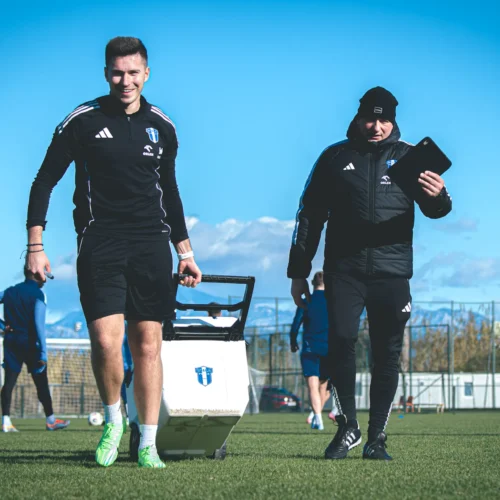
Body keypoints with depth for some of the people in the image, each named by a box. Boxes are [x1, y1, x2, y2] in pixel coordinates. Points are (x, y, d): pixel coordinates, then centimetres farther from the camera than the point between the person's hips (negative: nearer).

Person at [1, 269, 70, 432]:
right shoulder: (37, 293, -8)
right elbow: (38, 323, -17)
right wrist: (43, 352, -19)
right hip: (29, 341, -5)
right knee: (41, 382, 4)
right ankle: (50, 420, 10)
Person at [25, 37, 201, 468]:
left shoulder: (162, 127, 11)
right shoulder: (82, 121, 0)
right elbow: (44, 182, 3)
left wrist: (185, 252, 19)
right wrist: (35, 247, -4)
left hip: (151, 245, 3)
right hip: (99, 242, -3)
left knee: (148, 346, 1)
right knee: (106, 341, -15)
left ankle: (148, 445, 8)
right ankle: (113, 421, 11)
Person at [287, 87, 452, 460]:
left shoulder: (408, 157, 9)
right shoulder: (335, 158, 10)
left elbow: (433, 210, 0)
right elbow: (311, 215, 13)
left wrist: (438, 198, -26)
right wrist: (298, 271, 8)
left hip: (392, 272, 0)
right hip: (344, 270, 0)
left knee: (387, 355, 1)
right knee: (341, 340, -15)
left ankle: (377, 438, 9)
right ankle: (348, 426, 0)